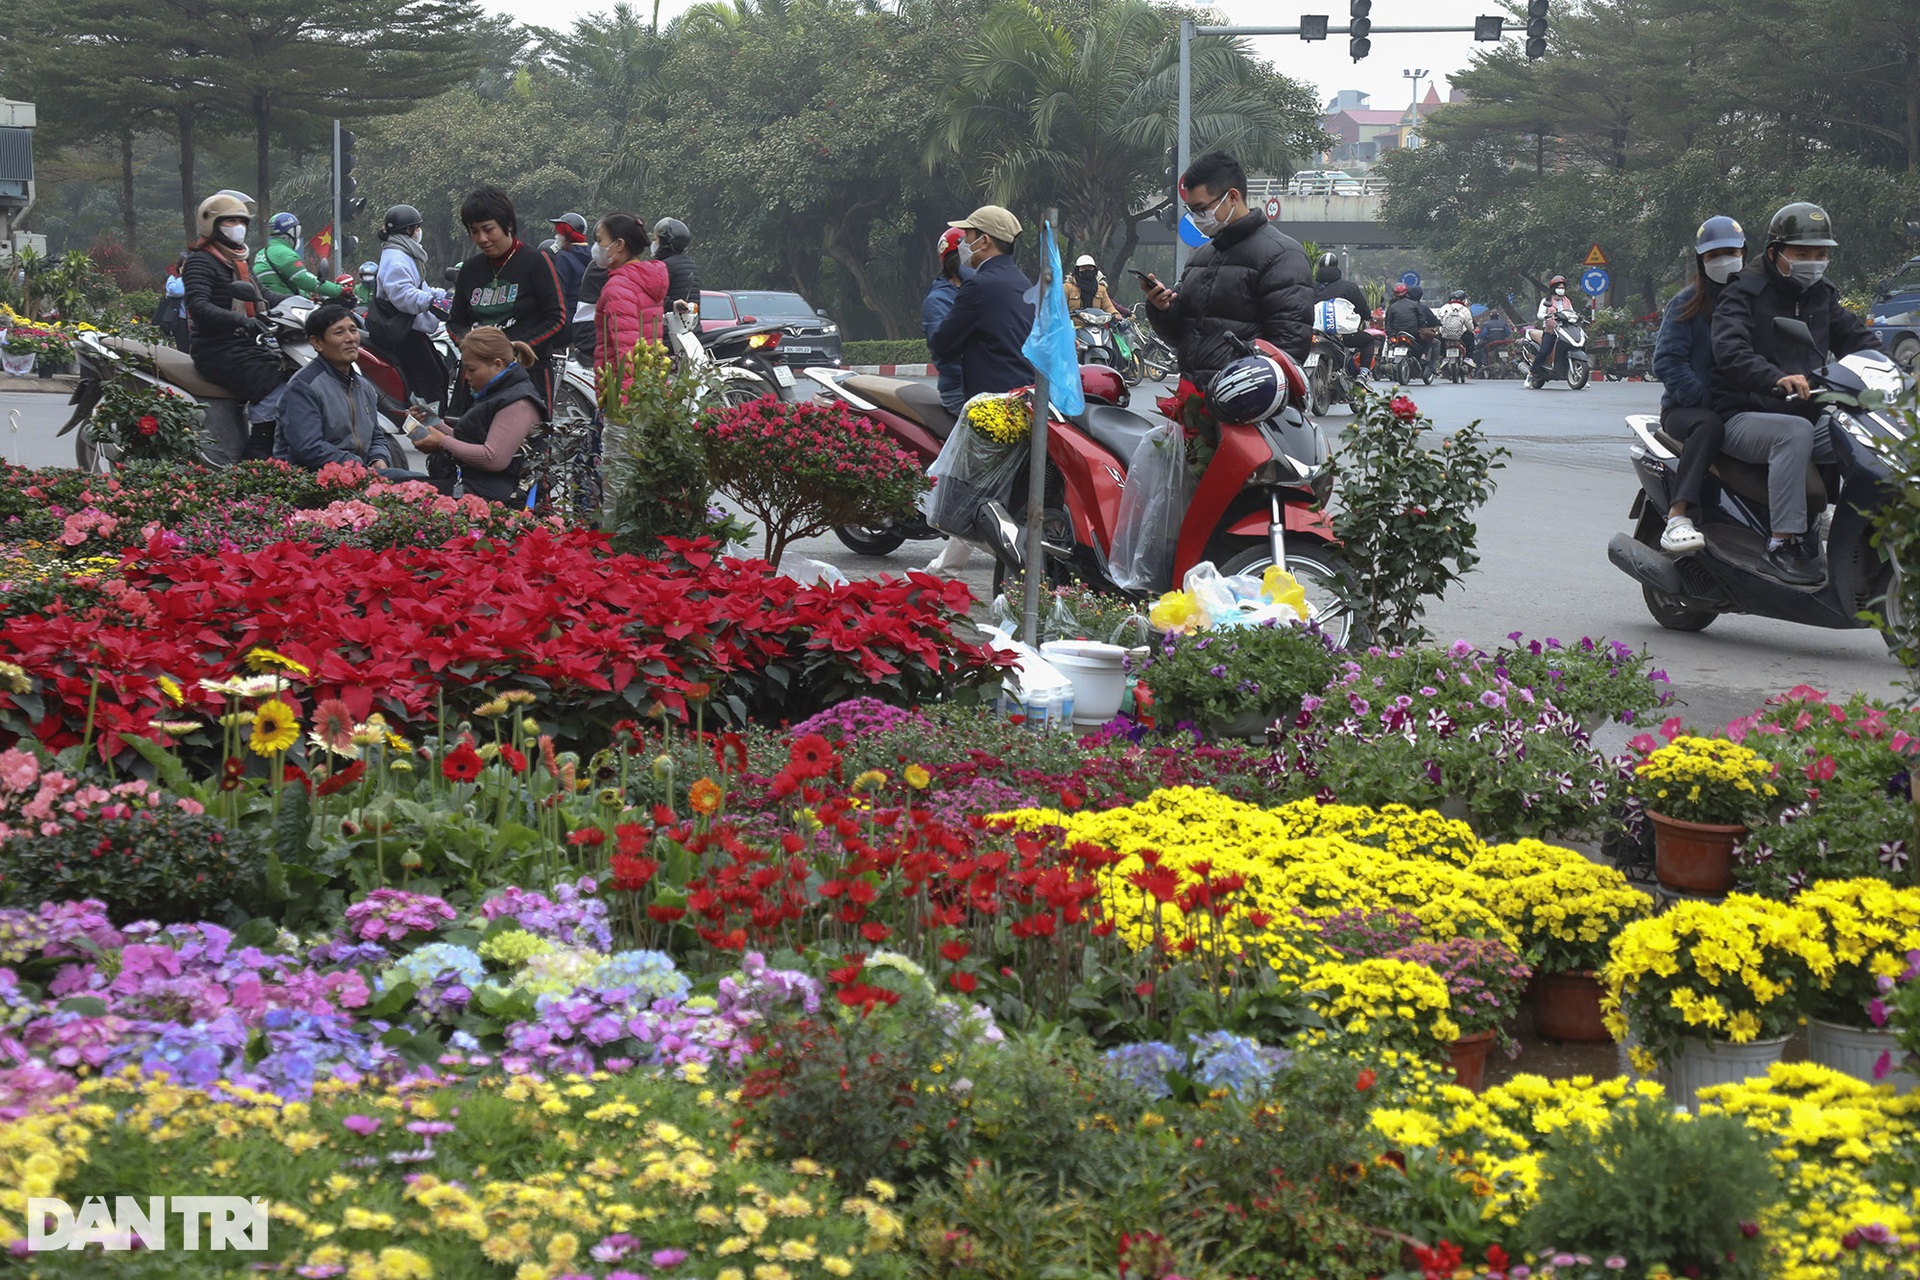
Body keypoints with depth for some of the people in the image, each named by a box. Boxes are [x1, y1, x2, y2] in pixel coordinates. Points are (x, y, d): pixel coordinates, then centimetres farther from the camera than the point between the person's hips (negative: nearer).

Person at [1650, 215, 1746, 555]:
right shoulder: (1686, 305, 3)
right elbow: (1667, 362, -8)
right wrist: (1707, 400, -20)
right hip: (1684, 409, -4)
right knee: (1709, 426, -40)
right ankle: (1676, 520, -49)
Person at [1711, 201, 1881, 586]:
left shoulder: (1823, 295, 17)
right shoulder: (1743, 294, -5)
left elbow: (1856, 338, 15)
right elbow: (1729, 351, -22)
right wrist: (1777, 379, -41)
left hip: (1806, 413, 6)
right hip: (1744, 417, -6)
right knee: (1795, 432, -38)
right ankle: (1784, 543, -39)